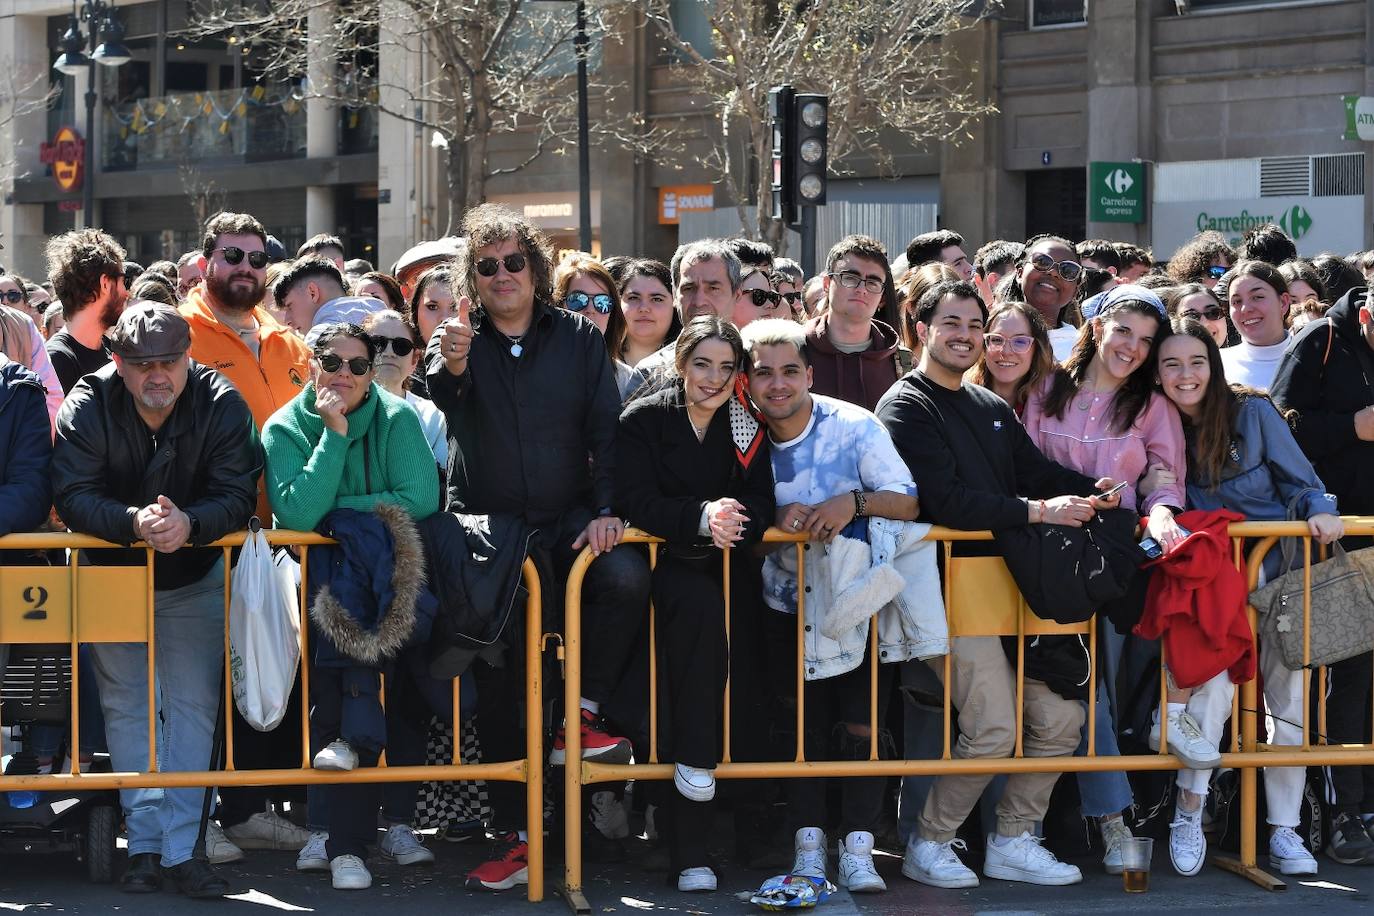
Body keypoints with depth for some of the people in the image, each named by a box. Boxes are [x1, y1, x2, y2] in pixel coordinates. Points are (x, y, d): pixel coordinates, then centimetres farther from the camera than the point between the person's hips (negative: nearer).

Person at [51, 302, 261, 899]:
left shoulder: (221, 404, -16)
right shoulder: (87, 405, -16)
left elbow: (237, 498, -21)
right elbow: (72, 496, -24)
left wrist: (189, 524, -42)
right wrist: (134, 523, -42)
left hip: (194, 580, 0)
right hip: (112, 574, 0)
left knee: (193, 707, -5)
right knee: (126, 705, 0)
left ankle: (180, 847, -4)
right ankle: (145, 841, 3)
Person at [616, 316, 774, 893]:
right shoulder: (642, 421, 1)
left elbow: (761, 508, 0)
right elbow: (639, 503, -12)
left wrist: (731, 522, -23)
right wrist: (701, 517, -29)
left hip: (726, 565, 3)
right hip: (665, 564, -3)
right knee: (700, 603, -36)